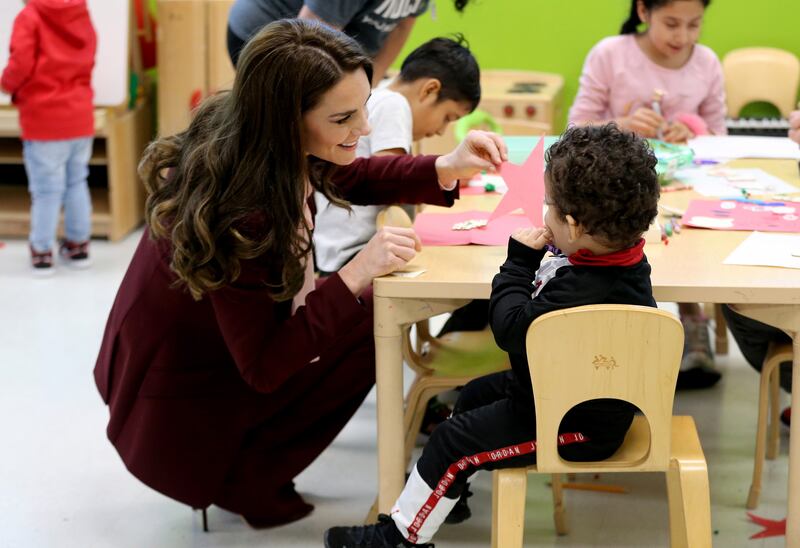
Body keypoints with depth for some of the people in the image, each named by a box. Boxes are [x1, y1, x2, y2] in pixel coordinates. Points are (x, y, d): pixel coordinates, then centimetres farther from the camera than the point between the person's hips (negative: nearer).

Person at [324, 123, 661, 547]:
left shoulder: (583, 291, -39)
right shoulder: (623, 258, -7)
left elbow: (512, 328, -28)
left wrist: (520, 261, -17)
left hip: (577, 426, -11)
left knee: (453, 443, -5)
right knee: (475, 395, 25)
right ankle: (445, 490, 43)